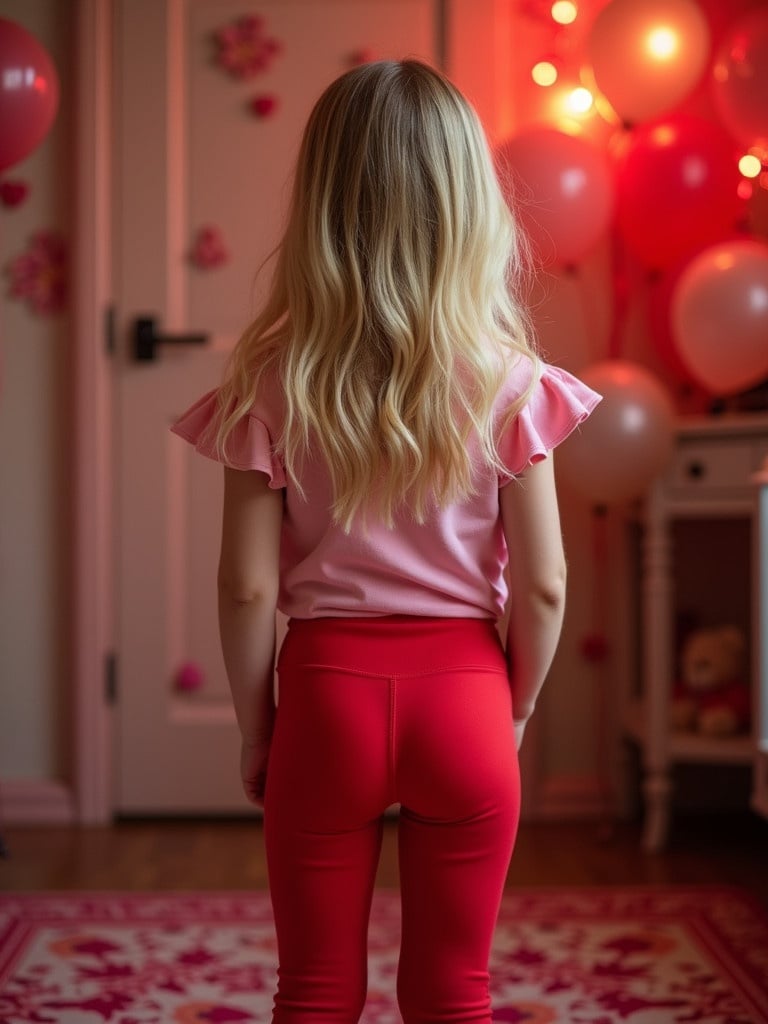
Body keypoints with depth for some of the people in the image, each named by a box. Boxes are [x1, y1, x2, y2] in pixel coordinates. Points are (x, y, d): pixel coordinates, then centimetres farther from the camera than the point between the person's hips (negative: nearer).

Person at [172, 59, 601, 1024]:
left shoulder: (272, 385, -8)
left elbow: (248, 588, -8)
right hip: (463, 692, 0)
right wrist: (516, 710, 10)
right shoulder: (507, 382, -8)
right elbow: (542, 585, -6)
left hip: (326, 691, 0)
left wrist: (254, 725, 6)